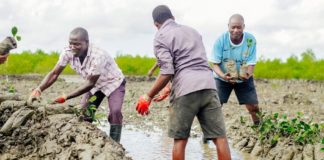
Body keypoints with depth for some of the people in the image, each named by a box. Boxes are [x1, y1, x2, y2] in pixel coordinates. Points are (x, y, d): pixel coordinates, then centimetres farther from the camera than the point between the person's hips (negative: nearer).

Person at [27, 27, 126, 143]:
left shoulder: (97, 56, -38)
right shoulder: (68, 52, -22)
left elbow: (90, 84, -33)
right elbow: (54, 74, -16)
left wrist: (65, 97, -37)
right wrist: (38, 90, -32)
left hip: (113, 83, -6)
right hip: (95, 84, 6)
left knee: (115, 111, -24)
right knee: (84, 112, -2)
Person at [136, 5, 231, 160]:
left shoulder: (160, 37, 5)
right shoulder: (192, 31, 26)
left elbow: (167, 72, -7)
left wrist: (148, 96, 1)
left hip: (185, 90, -4)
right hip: (208, 86, 5)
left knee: (180, 139, 7)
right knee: (219, 137, 2)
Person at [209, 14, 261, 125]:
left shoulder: (251, 40, -20)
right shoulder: (221, 40, -22)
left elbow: (251, 63, -16)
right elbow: (215, 64, -17)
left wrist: (248, 74, -39)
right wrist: (223, 76, -38)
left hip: (244, 79, 1)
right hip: (223, 78, -1)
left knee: (254, 107, -1)